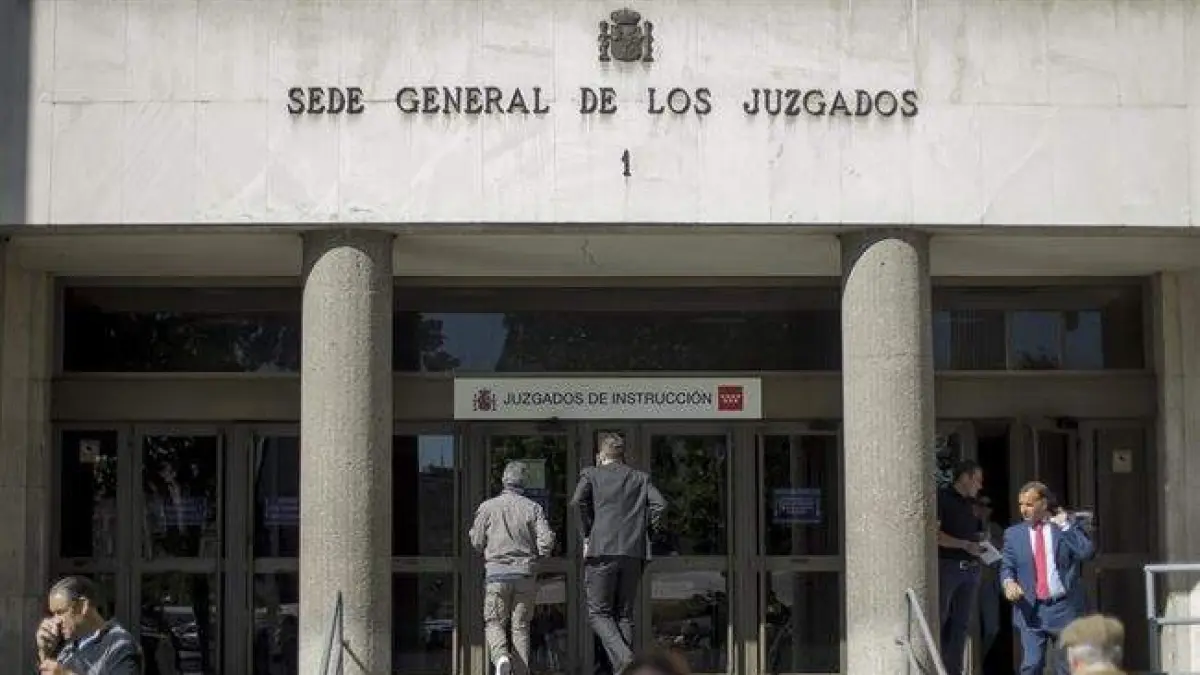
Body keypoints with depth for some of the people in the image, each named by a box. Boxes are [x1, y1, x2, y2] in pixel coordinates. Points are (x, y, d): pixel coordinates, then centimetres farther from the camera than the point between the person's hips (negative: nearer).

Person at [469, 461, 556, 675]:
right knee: (521, 626, 9)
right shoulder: (534, 508, 0)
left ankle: (501, 657, -20)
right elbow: (546, 542, -6)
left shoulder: (488, 507, -1)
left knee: (494, 623, 7)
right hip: (525, 572, 1)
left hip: (497, 571, -1)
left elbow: (477, 543, 1)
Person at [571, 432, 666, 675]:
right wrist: (640, 529, 9)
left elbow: (578, 501, -9)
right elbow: (659, 504, 1)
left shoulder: (591, 474, 8)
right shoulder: (641, 478, 17)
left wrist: (587, 535, 0)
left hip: (601, 552, -3)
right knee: (624, 615, 11)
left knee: (598, 613, 3)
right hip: (634, 553, 3)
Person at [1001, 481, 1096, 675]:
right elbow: (1007, 567, 7)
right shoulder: (1014, 533, 9)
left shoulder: (1068, 526, 3)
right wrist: (1008, 582, -14)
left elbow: (1087, 553, -11)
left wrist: (1065, 526, -10)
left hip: (1063, 608, -1)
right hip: (1030, 610, 1)